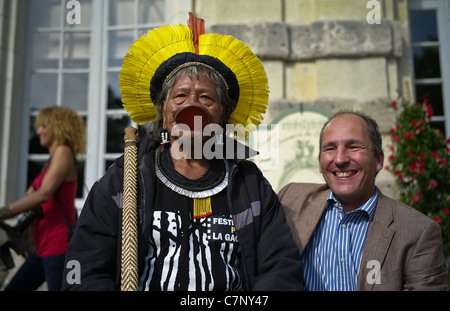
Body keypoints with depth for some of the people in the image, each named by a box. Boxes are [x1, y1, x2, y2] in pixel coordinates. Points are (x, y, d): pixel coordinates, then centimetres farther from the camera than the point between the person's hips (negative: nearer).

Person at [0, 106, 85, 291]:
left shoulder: (64, 152, -9)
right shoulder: (51, 160, 19)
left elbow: (44, 194, -21)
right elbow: (29, 197, 15)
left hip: (59, 245, -10)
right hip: (44, 247, 10)